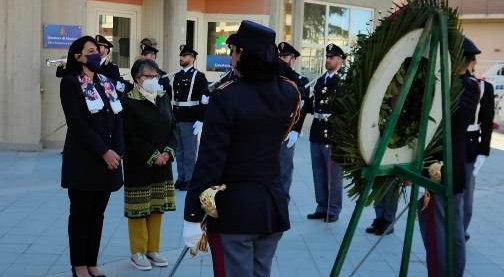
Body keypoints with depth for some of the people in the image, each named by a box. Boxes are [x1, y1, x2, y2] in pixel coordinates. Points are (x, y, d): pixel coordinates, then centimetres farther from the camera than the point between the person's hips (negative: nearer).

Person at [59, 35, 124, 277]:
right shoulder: (70, 82, -5)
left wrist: (116, 151, -5)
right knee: (80, 213, 4)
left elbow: (118, 118, 9)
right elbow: (77, 123, -13)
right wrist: (103, 152, -16)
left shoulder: (106, 82, 14)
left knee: (97, 213, 10)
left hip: (108, 158, 6)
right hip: (83, 160, -5)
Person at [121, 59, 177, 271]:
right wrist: (153, 155, -16)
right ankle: (138, 252, 14)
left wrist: (168, 152, -7)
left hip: (163, 163, 6)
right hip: (138, 165, -6)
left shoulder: (164, 99, 9)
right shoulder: (129, 102, -10)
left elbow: (172, 128, 9)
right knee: (139, 209, 2)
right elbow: (130, 136, -15)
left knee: (157, 208, 10)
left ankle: (153, 250, 21)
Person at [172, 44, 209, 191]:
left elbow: (204, 100, -12)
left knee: (189, 151, 0)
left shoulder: (199, 76, -5)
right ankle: (181, 178, 20)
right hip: (176, 119, 7)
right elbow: (172, 98, 17)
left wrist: (200, 121, -17)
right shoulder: (177, 76, 15)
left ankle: (189, 179, 8)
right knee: (179, 150, 11)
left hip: (190, 121, -6)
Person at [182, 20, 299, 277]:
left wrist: (192, 217, -12)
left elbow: (209, 161, -18)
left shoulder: (226, 97, -17)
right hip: (273, 205, 6)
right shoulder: (289, 93, -2)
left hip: (233, 207, -5)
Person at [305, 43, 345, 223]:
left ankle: (333, 210, 13)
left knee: (333, 175, 3)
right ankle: (322, 207, 24)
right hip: (316, 133, 7)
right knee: (319, 174, 13)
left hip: (333, 134, -7)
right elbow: (312, 105, 15)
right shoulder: (320, 80, 15)